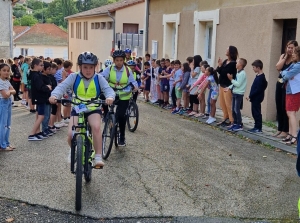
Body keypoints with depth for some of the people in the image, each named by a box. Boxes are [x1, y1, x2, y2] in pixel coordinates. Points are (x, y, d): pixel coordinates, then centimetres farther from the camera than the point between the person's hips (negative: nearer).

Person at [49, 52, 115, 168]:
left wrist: (110, 97, -41)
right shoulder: (74, 77, -7)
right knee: (71, 134, -14)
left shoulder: (99, 78, -6)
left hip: (93, 109, -1)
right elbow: (62, 86, -18)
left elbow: (108, 89, -17)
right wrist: (54, 95, -39)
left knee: (96, 127, -31)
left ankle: (98, 157, -18)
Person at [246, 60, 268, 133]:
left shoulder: (260, 77, -18)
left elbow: (257, 89, -21)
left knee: (257, 113, -4)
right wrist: (250, 96, 13)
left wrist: (250, 96, -17)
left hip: (257, 98, -10)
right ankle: (257, 127, 22)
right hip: (255, 98, 10)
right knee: (254, 112, 14)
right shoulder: (258, 76, 12)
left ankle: (259, 128, 3)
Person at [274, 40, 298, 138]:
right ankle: (280, 129, 21)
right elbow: (278, 67, -5)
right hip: (280, 84, 7)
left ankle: (285, 131, 4)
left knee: (285, 108, -4)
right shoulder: (283, 56, 12)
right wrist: (285, 56, -6)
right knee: (279, 107, 10)